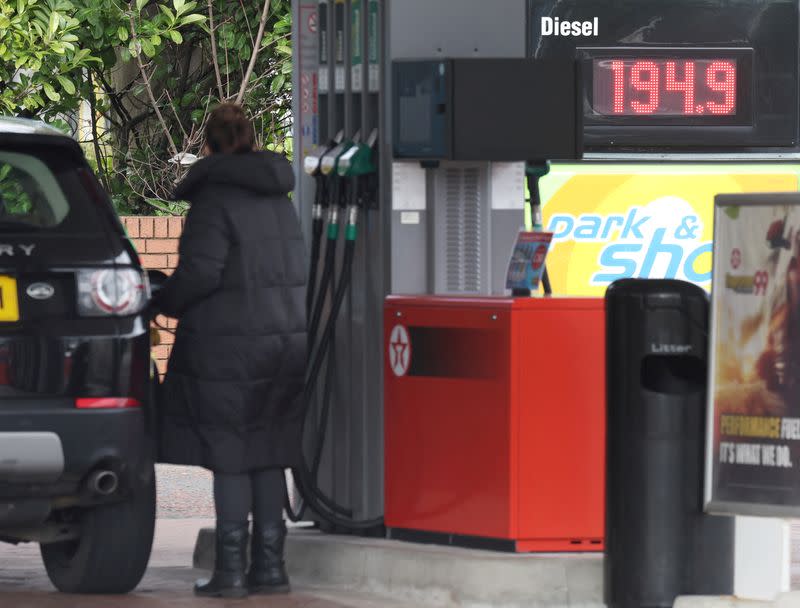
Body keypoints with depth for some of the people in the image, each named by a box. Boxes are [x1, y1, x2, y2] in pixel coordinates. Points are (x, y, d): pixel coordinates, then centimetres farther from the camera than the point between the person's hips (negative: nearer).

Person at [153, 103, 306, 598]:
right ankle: (270, 565, 12)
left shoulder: (214, 196, -11)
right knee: (269, 456, 11)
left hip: (231, 345, -7)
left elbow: (200, 272, -19)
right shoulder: (278, 197, 12)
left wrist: (162, 301, -1)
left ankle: (231, 570, 0)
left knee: (230, 459, -1)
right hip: (287, 337, 7)